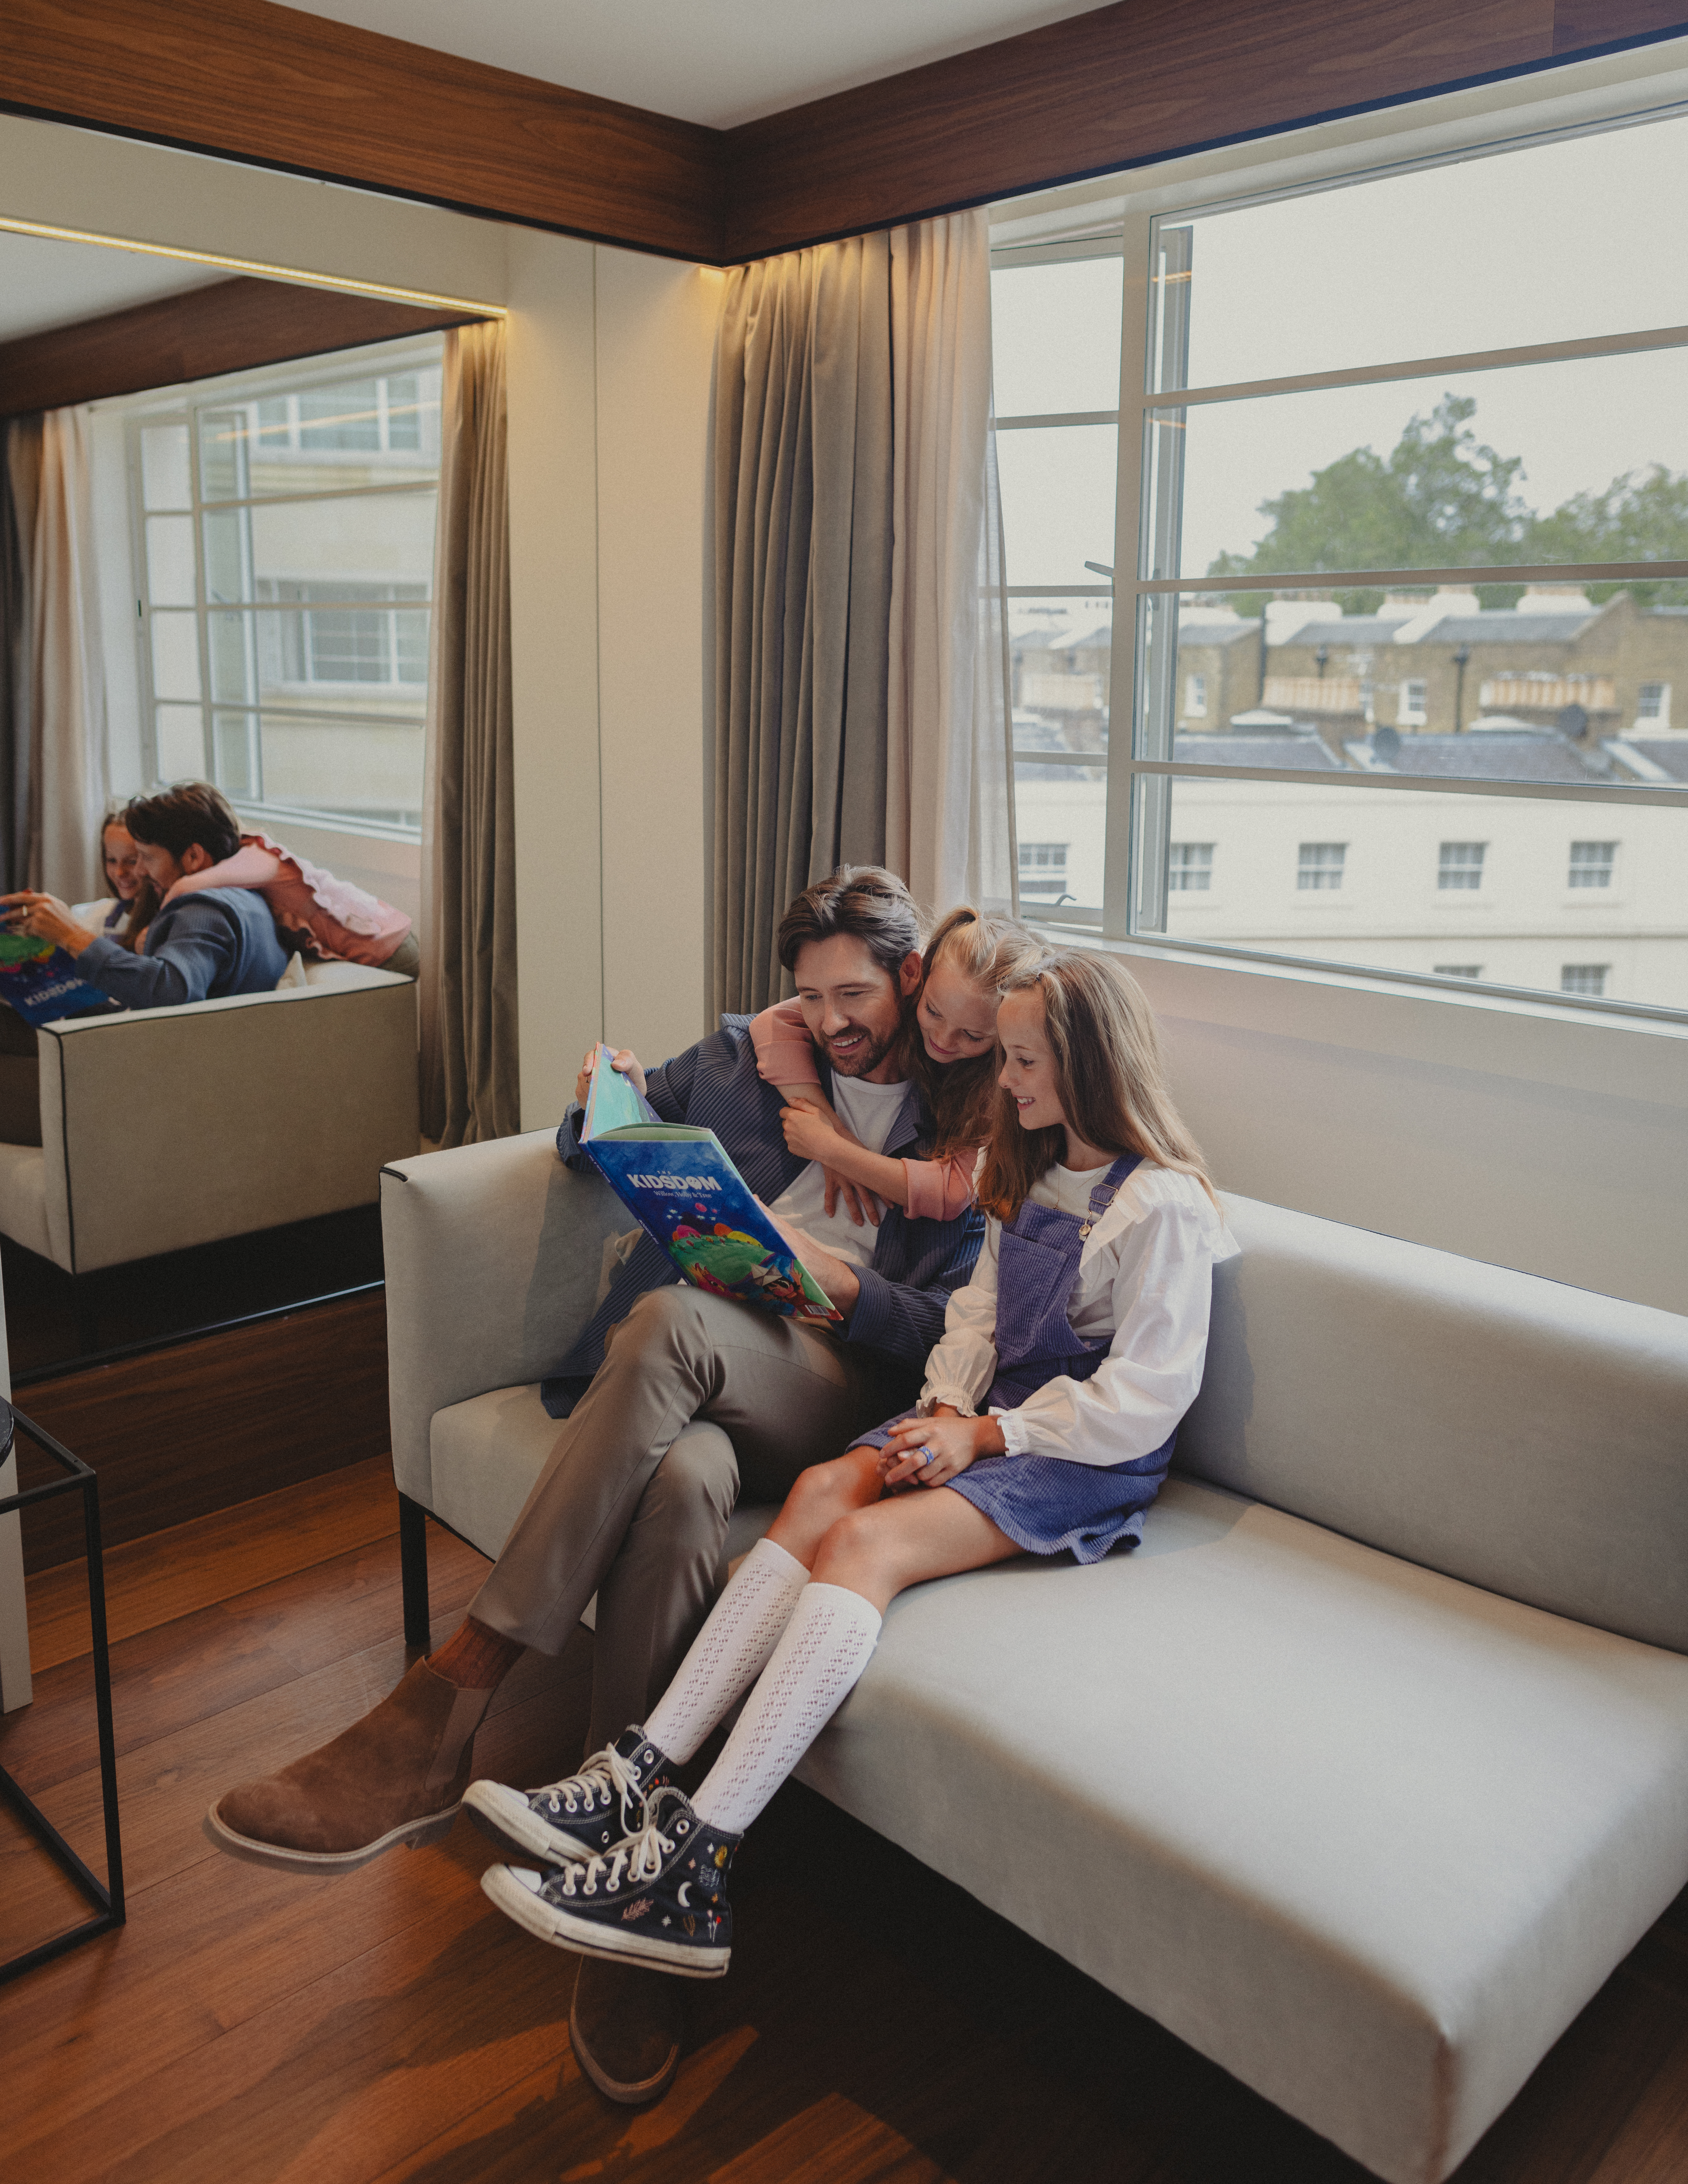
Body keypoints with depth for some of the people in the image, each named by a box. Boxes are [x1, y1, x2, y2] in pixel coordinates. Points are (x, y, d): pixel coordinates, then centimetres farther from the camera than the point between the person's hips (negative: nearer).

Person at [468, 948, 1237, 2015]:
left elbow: (1145, 1397, -15)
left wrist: (988, 1435, -16)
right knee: (824, 1489, -20)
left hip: (1092, 1458, -8)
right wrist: (948, 1409, -3)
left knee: (867, 1539, -29)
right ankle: (645, 1774, -26)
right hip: (994, 1419, 8)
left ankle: (692, 1863, -32)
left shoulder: (1165, 1205, -12)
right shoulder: (1034, 1176, 16)